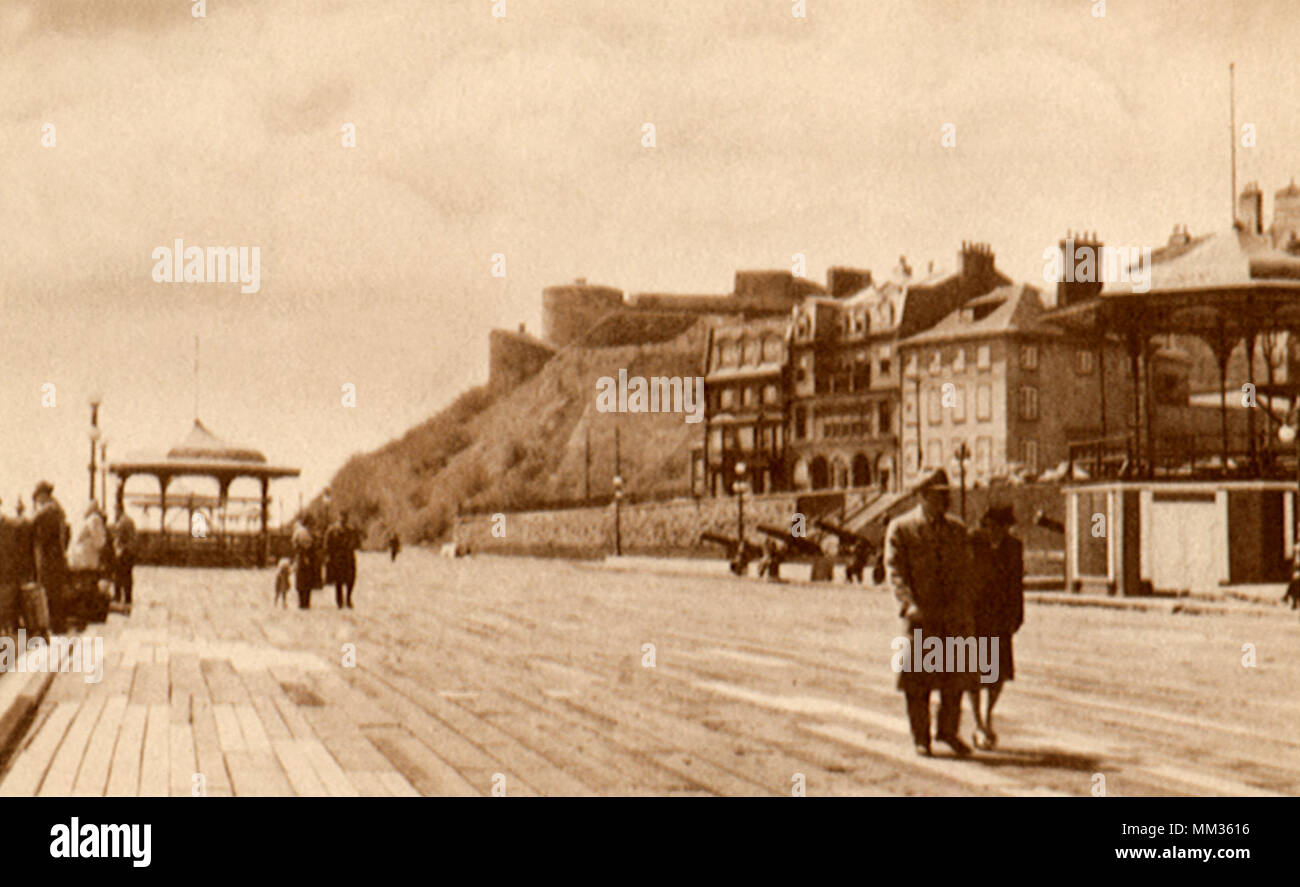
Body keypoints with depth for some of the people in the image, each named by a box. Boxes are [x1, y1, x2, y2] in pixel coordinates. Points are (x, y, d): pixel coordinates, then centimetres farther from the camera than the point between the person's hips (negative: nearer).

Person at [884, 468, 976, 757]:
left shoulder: (956, 530, 13)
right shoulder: (900, 528, 1)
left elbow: (964, 572, 14)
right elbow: (894, 570, -6)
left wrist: (967, 612, 5)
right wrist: (909, 604, -20)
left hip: (953, 614, 3)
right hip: (919, 614, -3)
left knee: (955, 673, 2)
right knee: (917, 676, -2)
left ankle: (948, 731, 19)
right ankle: (920, 738, 10)